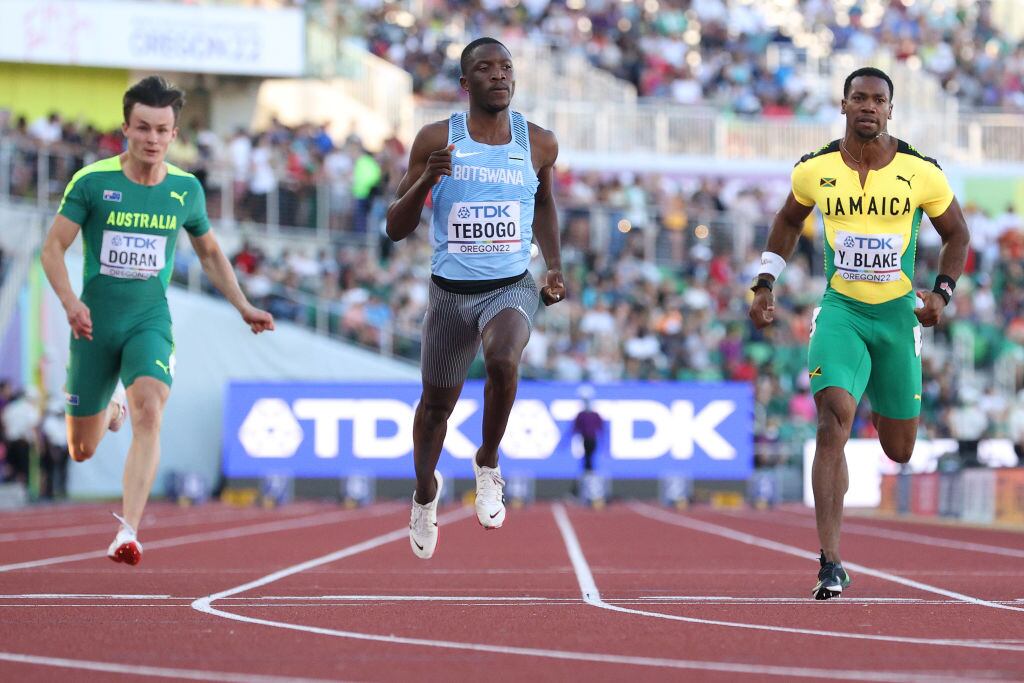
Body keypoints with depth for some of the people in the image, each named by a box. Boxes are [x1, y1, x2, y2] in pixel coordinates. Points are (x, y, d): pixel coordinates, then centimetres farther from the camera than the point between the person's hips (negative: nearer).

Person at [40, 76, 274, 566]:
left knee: (149, 412, -28)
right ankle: (111, 407, 48)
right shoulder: (92, 181, -8)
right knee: (82, 451, 9)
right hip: (95, 324, 0)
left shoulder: (186, 189, 1)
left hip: (150, 322, 0)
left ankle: (128, 534, -32)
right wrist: (70, 302, -24)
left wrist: (244, 308, 15)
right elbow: (53, 248, -7)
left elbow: (209, 253, 18)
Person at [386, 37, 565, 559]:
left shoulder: (538, 144, 0)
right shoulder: (436, 140, -6)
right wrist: (425, 180, -21)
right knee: (437, 402, 15)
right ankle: (425, 491, 45)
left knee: (503, 361, -33)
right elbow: (395, 229, -4)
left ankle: (488, 465, -8)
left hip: (512, 287, -1)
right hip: (450, 292, 1)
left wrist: (554, 265, 10)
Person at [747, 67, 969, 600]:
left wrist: (942, 293, -3)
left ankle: (884, 408, 52)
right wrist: (765, 285, 13)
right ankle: (831, 563, -23)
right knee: (834, 422, -22)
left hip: (897, 314, 1)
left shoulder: (921, 172, -5)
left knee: (900, 451, 10)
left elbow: (956, 234, 10)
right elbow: (788, 221, 18)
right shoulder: (815, 170, -3)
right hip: (840, 310, -1)